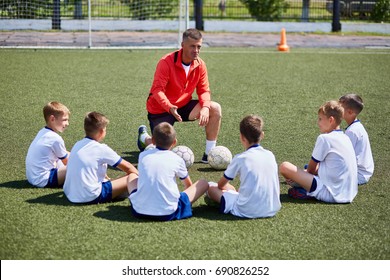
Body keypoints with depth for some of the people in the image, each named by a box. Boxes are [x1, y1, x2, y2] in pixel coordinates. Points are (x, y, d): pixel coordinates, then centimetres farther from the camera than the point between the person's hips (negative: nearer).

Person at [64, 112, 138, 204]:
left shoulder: (77, 145, 11)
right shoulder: (101, 149, -9)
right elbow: (128, 167, 2)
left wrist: (106, 178, 36)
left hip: (70, 194, 8)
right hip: (91, 197, -8)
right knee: (133, 176, -3)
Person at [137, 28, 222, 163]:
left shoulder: (200, 65, -6)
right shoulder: (166, 62, -23)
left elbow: (204, 90, -4)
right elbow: (157, 90, -28)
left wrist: (205, 107, -26)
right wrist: (170, 108, -45)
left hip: (184, 106, 5)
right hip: (161, 109, -5)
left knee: (215, 108, -18)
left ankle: (209, 153, -9)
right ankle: (144, 137, 27)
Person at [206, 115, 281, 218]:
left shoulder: (240, 159, -6)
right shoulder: (270, 155, 5)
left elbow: (221, 184, 9)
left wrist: (228, 188, 33)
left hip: (247, 211, -4)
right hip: (272, 210, 4)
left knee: (211, 186, 9)